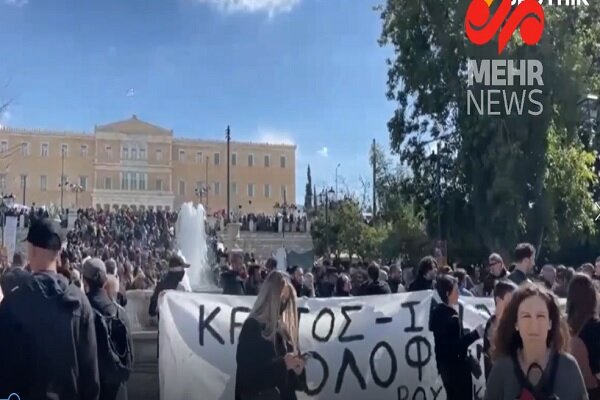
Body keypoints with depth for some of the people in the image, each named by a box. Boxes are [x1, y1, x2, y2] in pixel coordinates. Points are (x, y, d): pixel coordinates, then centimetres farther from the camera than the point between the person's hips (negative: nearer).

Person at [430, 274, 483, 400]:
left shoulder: (437, 312, 4)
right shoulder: (452, 318, -23)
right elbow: (456, 346, -25)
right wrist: (475, 334, -24)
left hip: (445, 365, 9)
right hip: (456, 367, -9)